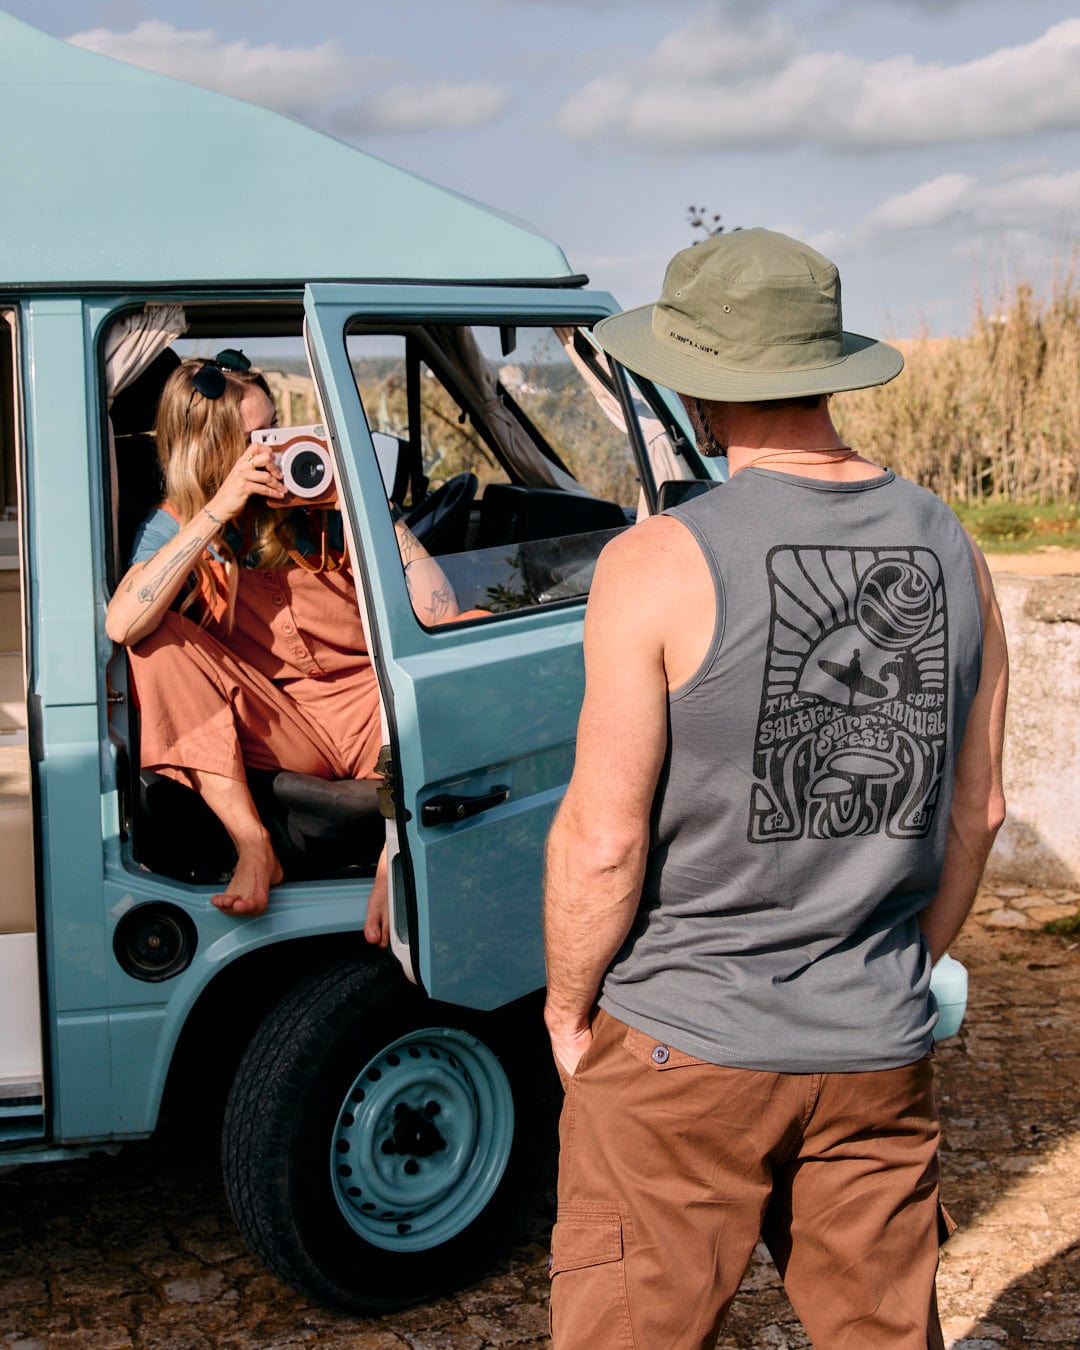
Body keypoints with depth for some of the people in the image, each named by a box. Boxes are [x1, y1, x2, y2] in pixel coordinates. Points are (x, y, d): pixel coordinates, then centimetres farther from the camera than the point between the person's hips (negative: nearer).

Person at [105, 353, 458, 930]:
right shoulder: (176, 526, 1)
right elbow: (121, 626, -20)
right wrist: (218, 511, -23)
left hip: (372, 713, 0)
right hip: (274, 729, 0)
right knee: (160, 640, -19)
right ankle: (253, 850, -23)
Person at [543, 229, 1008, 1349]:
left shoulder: (659, 563, -16)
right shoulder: (950, 551, 0)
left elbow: (603, 839, -15)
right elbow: (977, 807, 8)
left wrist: (566, 1004, 1)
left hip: (683, 1047, -4)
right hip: (879, 1050, 5)